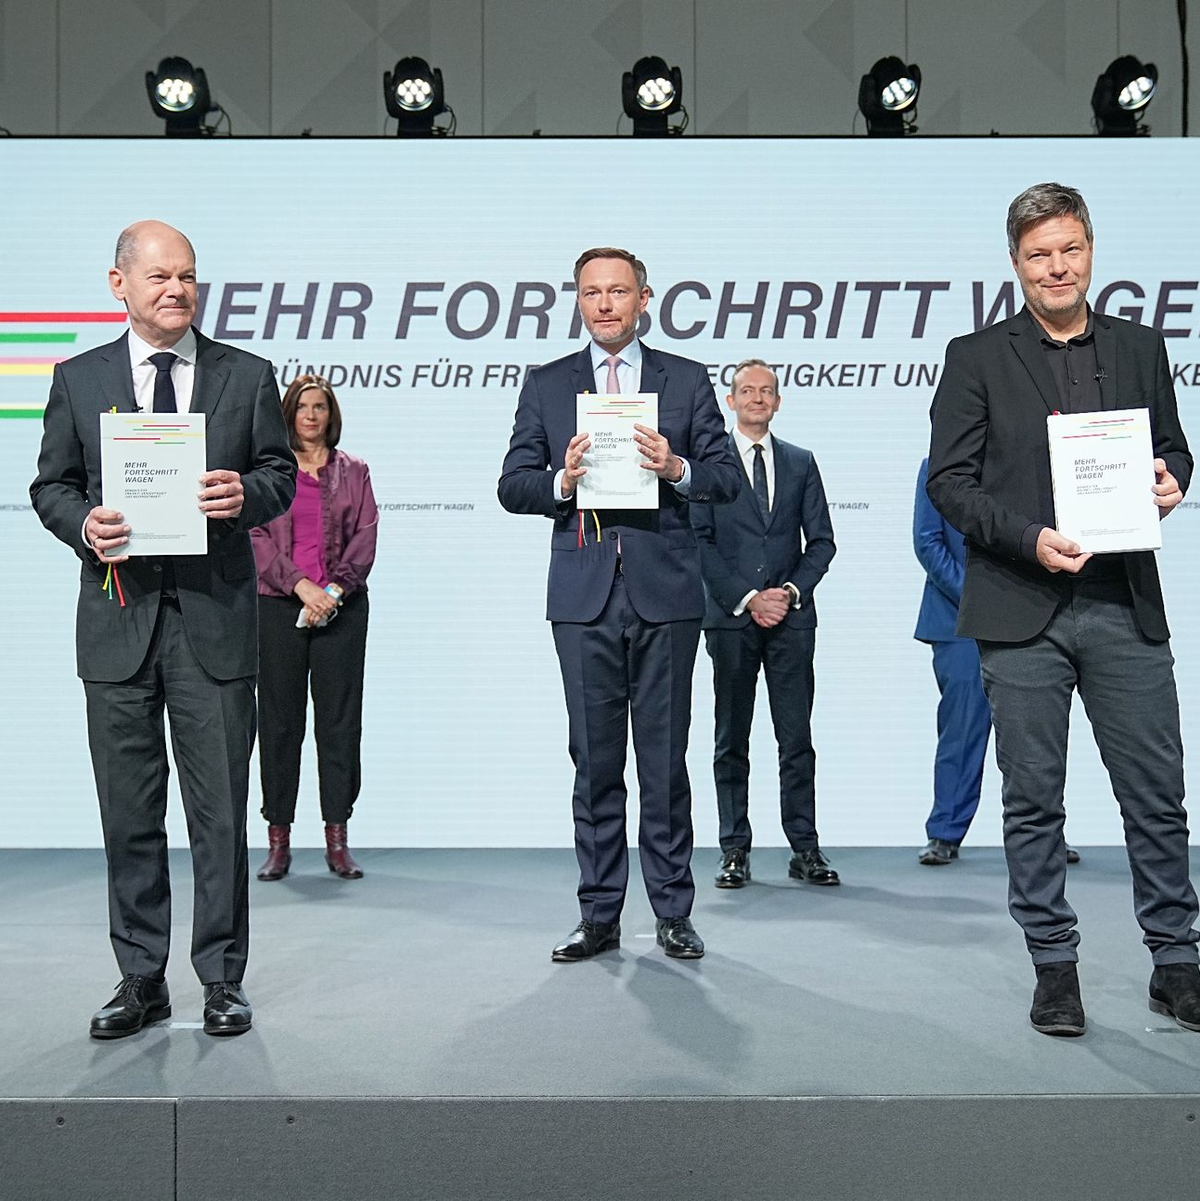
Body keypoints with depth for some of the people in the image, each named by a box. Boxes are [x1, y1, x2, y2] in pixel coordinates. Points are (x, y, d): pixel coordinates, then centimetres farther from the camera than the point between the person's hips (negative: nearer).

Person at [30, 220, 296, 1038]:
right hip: (119, 616, 1)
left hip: (216, 617, -1)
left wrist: (247, 494, -15)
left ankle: (223, 979, 16)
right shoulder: (79, 379, 10)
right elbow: (51, 484, 10)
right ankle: (141, 979, 21)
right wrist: (83, 523, -11)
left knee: (221, 810, 3)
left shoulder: (247, 375, 8)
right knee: (128, 811, 8)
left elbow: (281, 473, 7)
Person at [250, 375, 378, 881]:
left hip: (342, 607, 1)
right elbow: (257, 535, -1)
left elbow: (365, 536, 4)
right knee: (279, 720, 1)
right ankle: (278, 842, 8)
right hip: (279, 606, -1)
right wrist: (301, 586, -12)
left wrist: (336, 587, -10)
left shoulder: (353, 472, 12)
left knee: (340, 719, 1)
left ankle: (337, 839, 8)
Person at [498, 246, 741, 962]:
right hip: (584, 594, 1)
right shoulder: (547, 385, 12)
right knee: (595, 760, 6)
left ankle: (673, 913, 15)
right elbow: (512, 486, 7)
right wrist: (561, 481, -13)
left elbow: (726, 478, 6)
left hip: (666, 592, -1)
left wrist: (677, 468, -14)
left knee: (665, 757, 3)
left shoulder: (688, 381, 10)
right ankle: (600, 916, 15)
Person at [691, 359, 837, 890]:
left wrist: (791, 591, -6)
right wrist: (746, 598, -10)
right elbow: (699, 541, -2)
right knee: (731, 741, 3)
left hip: (792, 618, 2)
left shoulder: (801, 463, 14)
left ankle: (805, 849, 9)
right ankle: (735, 850, 10)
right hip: (730, 618, -2)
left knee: (797, 739, 3)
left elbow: (821, 540, 10)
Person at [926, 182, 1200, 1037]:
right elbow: (949, 479, -2)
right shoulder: (977, 358, 4)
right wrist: (1029, 538, -15)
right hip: (1024, 611, -2)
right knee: (1034, 799, 6)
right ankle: (1054, 967, 19)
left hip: (1126, 606, 2)